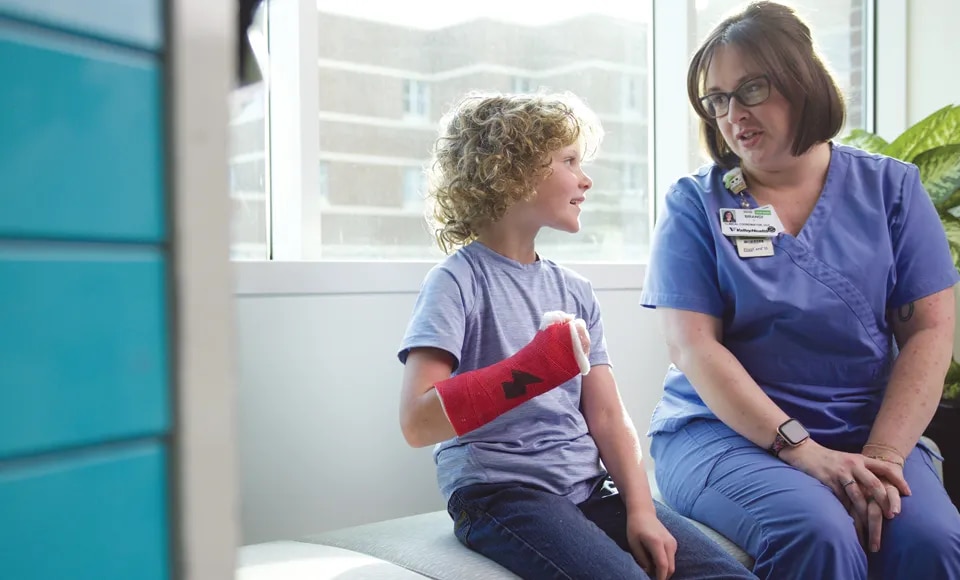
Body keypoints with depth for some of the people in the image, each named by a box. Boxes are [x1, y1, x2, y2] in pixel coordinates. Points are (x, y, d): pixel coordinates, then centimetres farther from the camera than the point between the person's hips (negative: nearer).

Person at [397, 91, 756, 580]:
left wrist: (641, 509, -6)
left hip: (589, 487, 6)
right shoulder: (458, 281, -8)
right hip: (501, 496, -6)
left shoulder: (575, 291, 12)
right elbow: (418, 423, -19)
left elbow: (607, 417, 8)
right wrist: (540, 364, -22)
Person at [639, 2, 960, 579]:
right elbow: (694, 346, -8)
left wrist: (882, 455, -12)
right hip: (725, 430, -2)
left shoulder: (891, 187, 7)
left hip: (868, 432, 2)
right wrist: (805, 452, -17)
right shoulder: (695, 203, 1)